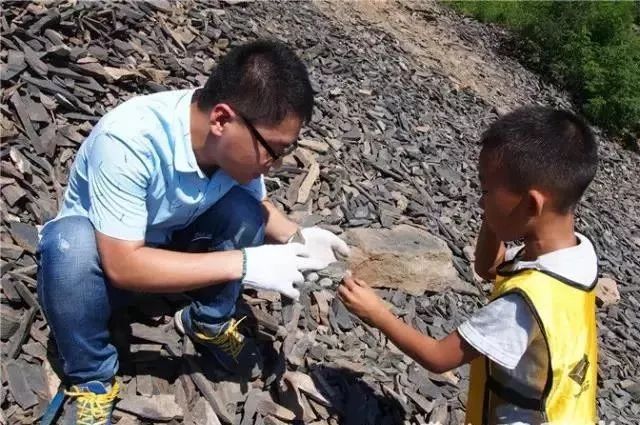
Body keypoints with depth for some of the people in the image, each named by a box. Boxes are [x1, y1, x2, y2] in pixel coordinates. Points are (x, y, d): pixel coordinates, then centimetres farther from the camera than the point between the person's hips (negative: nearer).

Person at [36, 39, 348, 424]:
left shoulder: (239, 139, -20)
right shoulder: (128, 140, -38)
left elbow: (259, 206, -1)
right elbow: (123, 265, -37)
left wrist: (294, 237, -22)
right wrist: (242, 263, -40)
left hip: (167, 242, 4)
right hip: (99, 254, -4)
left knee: (241, 208, -20)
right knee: (70, 243, -37)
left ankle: (208, 322, 3)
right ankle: (92, 379, -12)